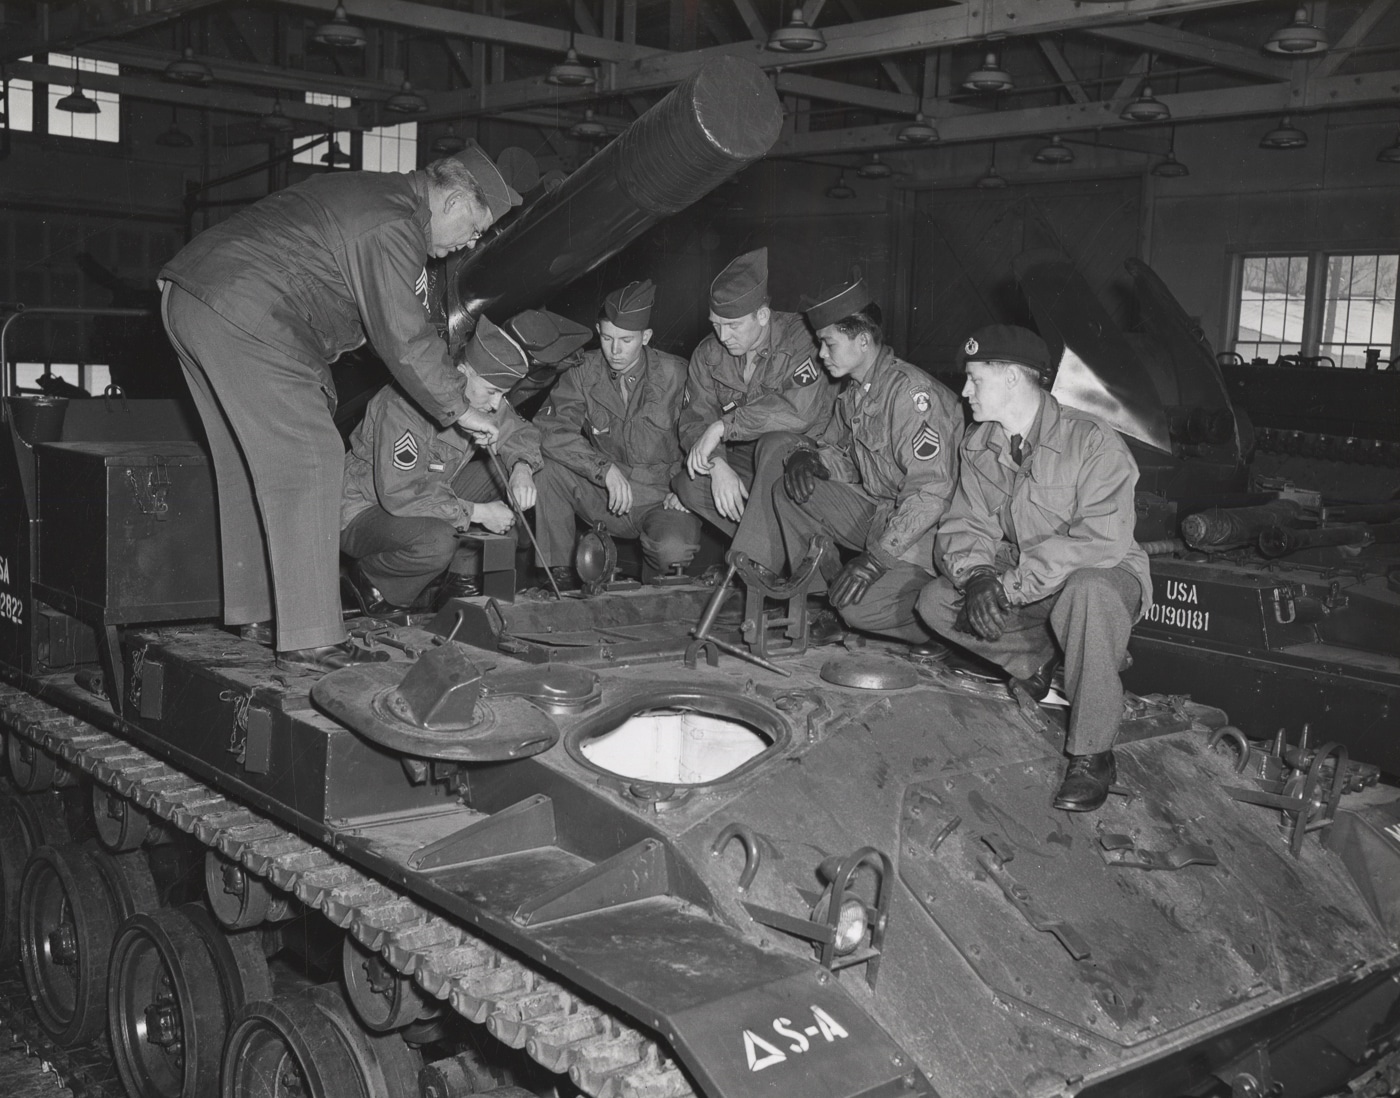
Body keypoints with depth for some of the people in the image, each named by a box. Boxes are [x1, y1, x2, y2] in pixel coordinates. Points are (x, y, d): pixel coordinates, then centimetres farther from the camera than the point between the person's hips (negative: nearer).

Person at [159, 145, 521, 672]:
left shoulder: (372, 192, 20)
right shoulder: (393, 224, -13)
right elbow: (405, 340, -12)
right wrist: (459, 409, -2)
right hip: (245, 319, -11)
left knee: (249, 461, 18)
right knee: (308, 462, -10)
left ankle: (253, 608, 29)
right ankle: (311, 639, -11)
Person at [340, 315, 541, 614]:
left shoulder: (481, 396, -7)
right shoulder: (405, 406, -31)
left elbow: (520, 432, 7)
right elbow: (399, 493, -35)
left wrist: (522, 469, -18)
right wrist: (477, 513, -30)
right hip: (364, 511, -8)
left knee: (505, 470, -6)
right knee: (436, 542, -38)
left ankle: (451, 571, 1)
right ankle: (369, 575, -6)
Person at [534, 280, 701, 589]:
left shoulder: (675, 374, -9)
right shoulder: (584, 372, -5)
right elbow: (550, 429, -18)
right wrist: (605, 467, -31)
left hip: (660, 497, -2)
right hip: (605, 496, 2)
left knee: (674, 548, -34)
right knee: (547, 465, -23)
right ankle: (559, 574, -9)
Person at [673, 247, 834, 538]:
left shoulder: (799, 337, -17)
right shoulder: (709, 354, 2)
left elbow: (800, 411, -32)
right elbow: (694, 419, -3)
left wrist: (722, 427, -29)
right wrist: (717, 464, -25)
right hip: (743, 460, 5)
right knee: (690, 485, -21)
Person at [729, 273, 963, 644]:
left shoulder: (913, 394, -22)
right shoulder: (854, 388, 6)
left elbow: (930, 493, -27)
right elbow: (839, 452, 18)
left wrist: (876, 558, -29)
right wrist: (807, 455, -8)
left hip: (920, 531, -8)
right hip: (872, 509, 8)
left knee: (861, 609, -28)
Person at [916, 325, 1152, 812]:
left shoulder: (1092, 442, -23)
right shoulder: (978, 447, 0)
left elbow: (1104, 539, -33)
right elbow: (965, 525, -1)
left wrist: (1009, 584, -36)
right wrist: (977, 575, -26)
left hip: (1104, 575, -6)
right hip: (1018, 579, 7)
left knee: (1088, 592, -42)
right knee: (935, 601, -11)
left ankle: (1092, 756, -28)